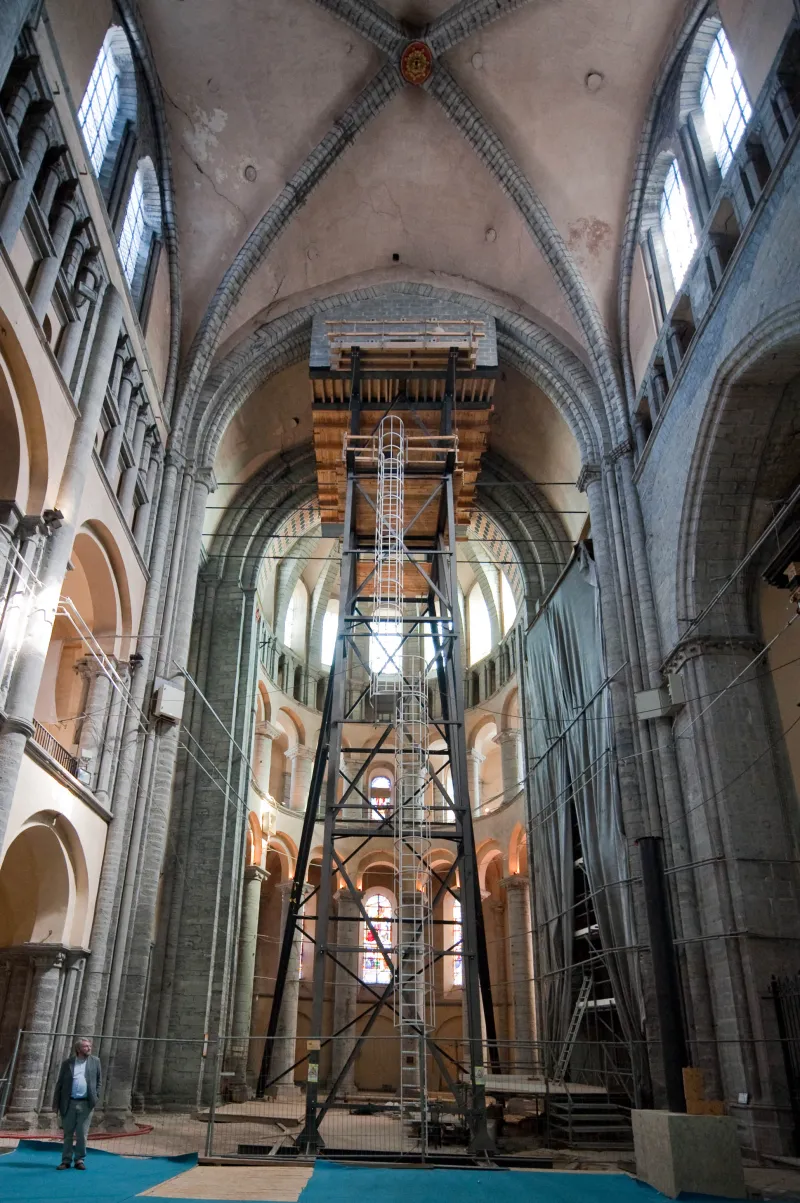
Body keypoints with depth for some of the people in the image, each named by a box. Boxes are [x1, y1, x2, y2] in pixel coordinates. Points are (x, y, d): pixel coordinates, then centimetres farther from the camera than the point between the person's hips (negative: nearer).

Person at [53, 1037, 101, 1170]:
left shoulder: (95, 1061, 6)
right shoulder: (67, 1063, 4)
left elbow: (98, 1081, 11)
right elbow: (60, 1083, 6)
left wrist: (95, 1097, 1)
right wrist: (56, 1103, 2)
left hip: (86, 1104, 0)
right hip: (69, 1104, 0)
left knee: (82, 1134, 2)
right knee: (67, 1134, 7)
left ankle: (80, 1160, 14)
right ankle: (66, 1161, 18)